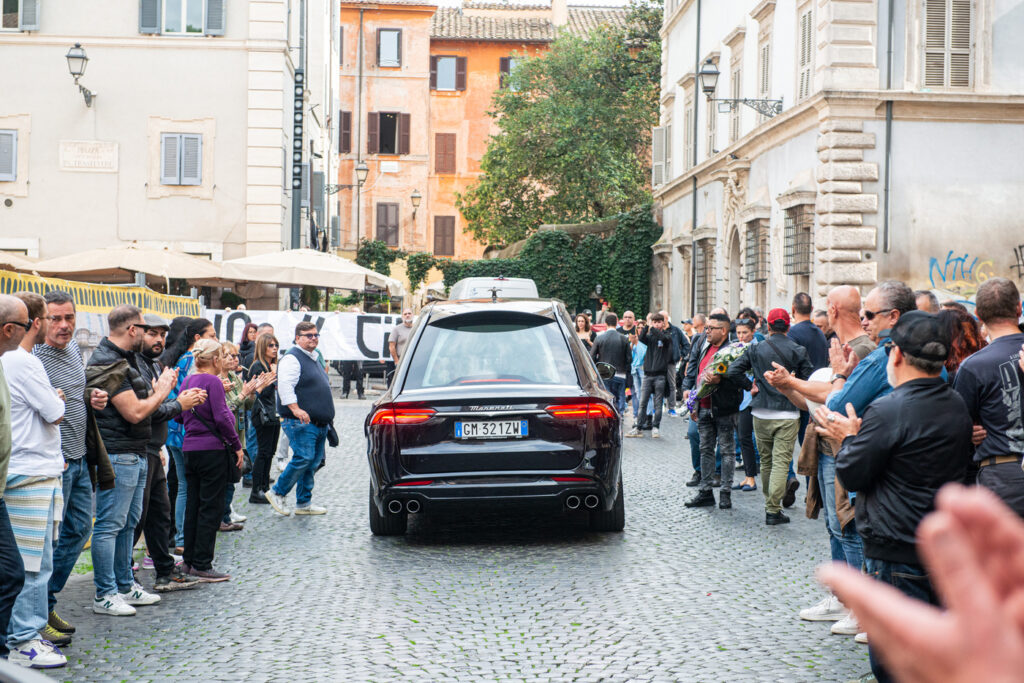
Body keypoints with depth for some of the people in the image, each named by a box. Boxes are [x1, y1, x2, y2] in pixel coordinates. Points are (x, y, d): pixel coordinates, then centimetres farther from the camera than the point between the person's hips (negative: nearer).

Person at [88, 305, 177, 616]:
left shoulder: (124, 359, 17)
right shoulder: (108, 363, -16)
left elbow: (141, 401, 22)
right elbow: (134, 412, -20)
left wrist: (160, 387, 7)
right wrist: (162, 391, -6)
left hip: (136, 454, 11)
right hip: (117, 455, -11)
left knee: (129, 523, 16)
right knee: (110, 525, -5)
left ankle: (125, 585, 25)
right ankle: (105, 595, -1)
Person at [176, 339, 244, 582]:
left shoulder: (187, 381, 10)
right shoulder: (213, 382, -13)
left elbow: (179, 416, 15)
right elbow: (222, 417, -18)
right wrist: (236, 445, -9)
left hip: (189, 449, 8)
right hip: (212, 449, -8)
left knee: (193, 504, 14)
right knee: (211, 507, -2)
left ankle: (189, 560, 20)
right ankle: (202, 564, -1)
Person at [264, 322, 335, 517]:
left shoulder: (313, 359, 22)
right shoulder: (292, 358, -9)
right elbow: (285, 386, -21)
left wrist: (327, 417, 29)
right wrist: (296, 410, -31)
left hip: (319, 423, 10)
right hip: (301, 422, -9)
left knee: (313, 462, 8)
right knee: (303, 458, -15)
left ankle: (304, 503, 14)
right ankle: (277, 492, 1)